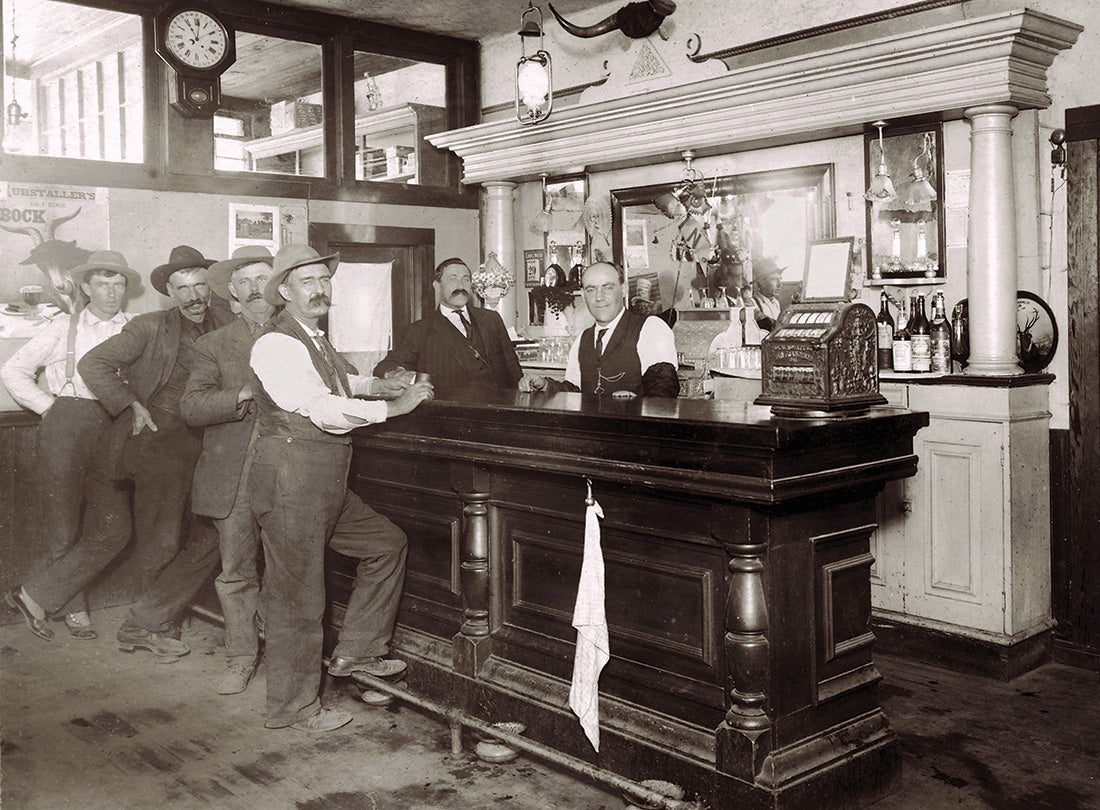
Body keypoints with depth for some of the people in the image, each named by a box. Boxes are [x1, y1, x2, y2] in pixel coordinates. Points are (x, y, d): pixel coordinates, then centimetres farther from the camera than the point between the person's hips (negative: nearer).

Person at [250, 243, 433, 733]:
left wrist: (372, 384, 20)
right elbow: (323, 410, -22)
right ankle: (292, 707, 15)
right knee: (297, 597, 0)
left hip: (326, 485, 10)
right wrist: (392, 407, -16)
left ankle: (356, 651, 25)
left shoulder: (317, 342, 15)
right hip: (290, 482, -10)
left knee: (386, 544, 15)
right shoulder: (275, 346, -16)